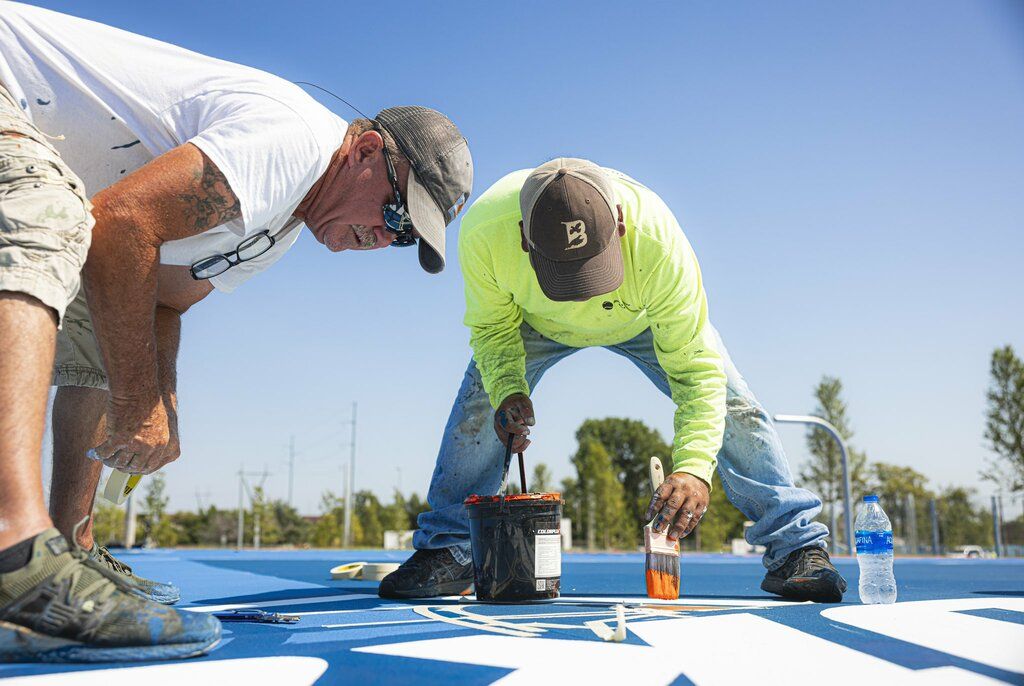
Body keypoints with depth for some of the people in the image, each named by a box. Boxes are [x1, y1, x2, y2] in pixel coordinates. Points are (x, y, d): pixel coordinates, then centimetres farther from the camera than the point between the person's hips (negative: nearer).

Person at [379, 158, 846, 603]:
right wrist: (508, 390, -38)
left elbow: (695, 367, -38)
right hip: (535, 321, 1)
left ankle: (795, 546, -1)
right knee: (480, 405, -15)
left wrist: (693, 467, -50)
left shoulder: (658, 241, -45)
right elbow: (492, 326, -19)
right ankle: (446, 550, 2)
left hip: (647, 319, -1)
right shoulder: (483, 230, -41)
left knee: (730, 405, -15)